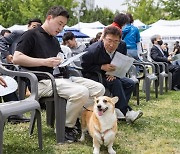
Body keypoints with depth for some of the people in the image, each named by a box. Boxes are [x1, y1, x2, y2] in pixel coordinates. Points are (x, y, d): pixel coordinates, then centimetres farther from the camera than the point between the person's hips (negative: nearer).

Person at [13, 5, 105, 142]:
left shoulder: (55, 40, 25)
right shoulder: (31, 35, 0)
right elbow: (16, 58, -12)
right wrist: (45, 62, -18)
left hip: (61, 78, 8)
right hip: (43, 82, -8)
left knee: (99, 88, -7)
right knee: (81, 92, -31)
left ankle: (78, 118, 2)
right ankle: (65, 127, -10)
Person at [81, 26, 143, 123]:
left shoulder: (117, 51, -1)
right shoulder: (93, 50, -21)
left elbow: (116, 68, 10)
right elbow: (83, 67, -21)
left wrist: (113, 74, -15)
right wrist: (102, 67, -27)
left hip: (107, 76, 8)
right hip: (91, 77, -7)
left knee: (130, 83, -6)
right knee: (116, 83, -29)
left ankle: (118, 110, -12)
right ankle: (126, 112, -24)